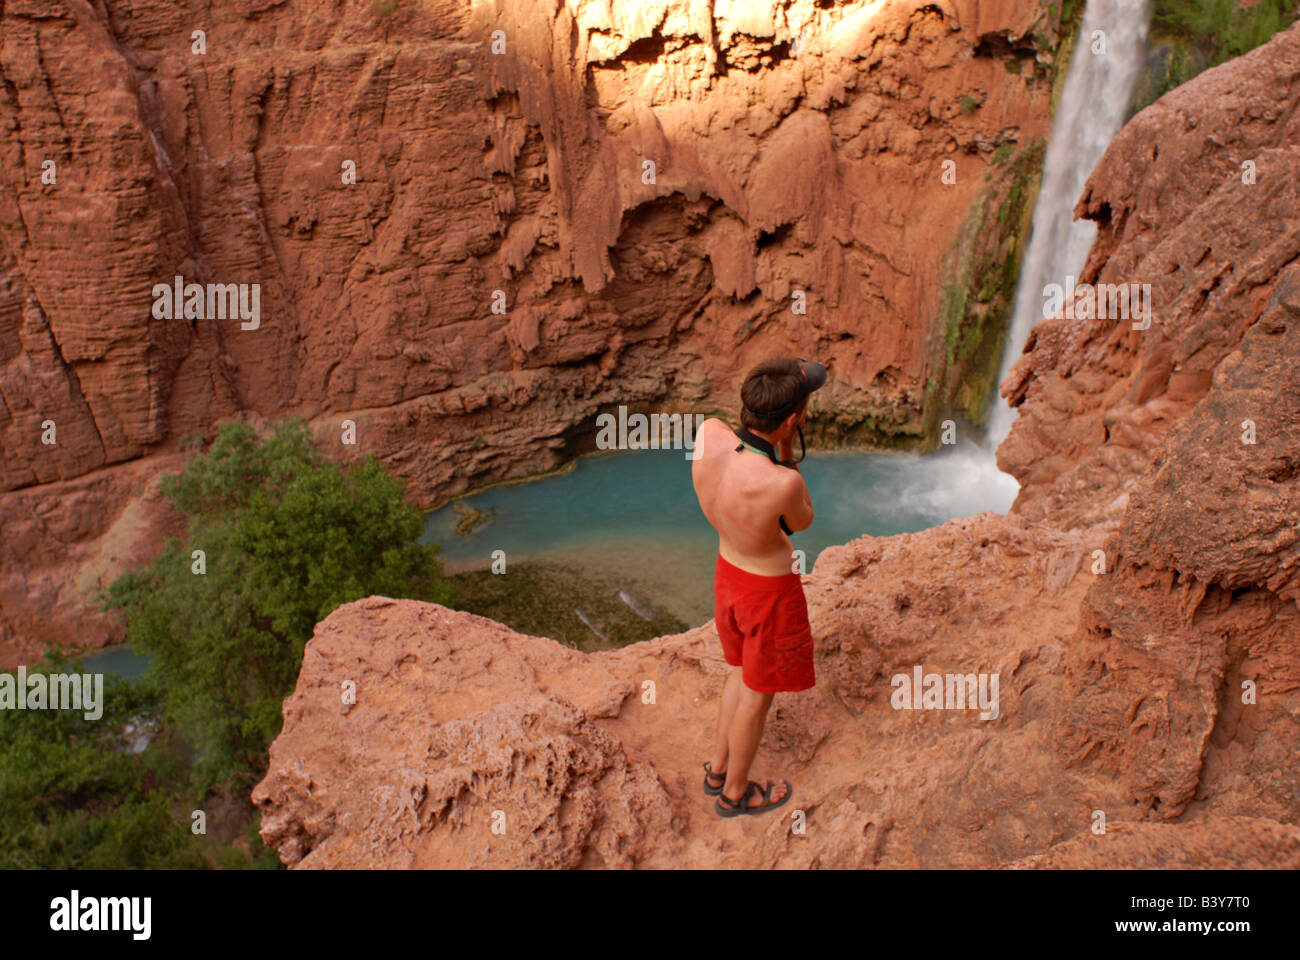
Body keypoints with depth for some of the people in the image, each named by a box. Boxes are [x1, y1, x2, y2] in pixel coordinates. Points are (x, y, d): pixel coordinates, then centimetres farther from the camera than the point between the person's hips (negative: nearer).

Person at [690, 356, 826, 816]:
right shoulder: (783, 483, -37)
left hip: (728, 571, 7)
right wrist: (788, 451, -15)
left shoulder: (708, 434, -21)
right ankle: (735, 793, 39)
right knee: (757, 693, 17)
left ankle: (719, 768, 48)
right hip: (771, 590, -7)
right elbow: (802, 522, -13)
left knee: (742, 671, 29)